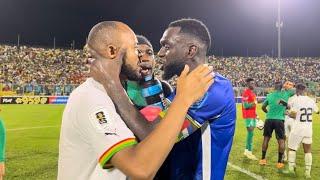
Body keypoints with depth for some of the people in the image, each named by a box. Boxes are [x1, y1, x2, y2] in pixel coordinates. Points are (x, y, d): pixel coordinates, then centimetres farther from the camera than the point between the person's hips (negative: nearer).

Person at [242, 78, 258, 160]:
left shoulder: (252, 93, 16)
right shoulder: (246, 92, -14)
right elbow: (245, 105, -19)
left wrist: (255, 113, 19)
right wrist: (254, 102, -28)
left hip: (252, 115, 10)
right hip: (248, 116, -10)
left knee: (250, 133, 12)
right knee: (250, 132, -11)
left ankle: (247, 150, 20)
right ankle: (249, 151, -6)